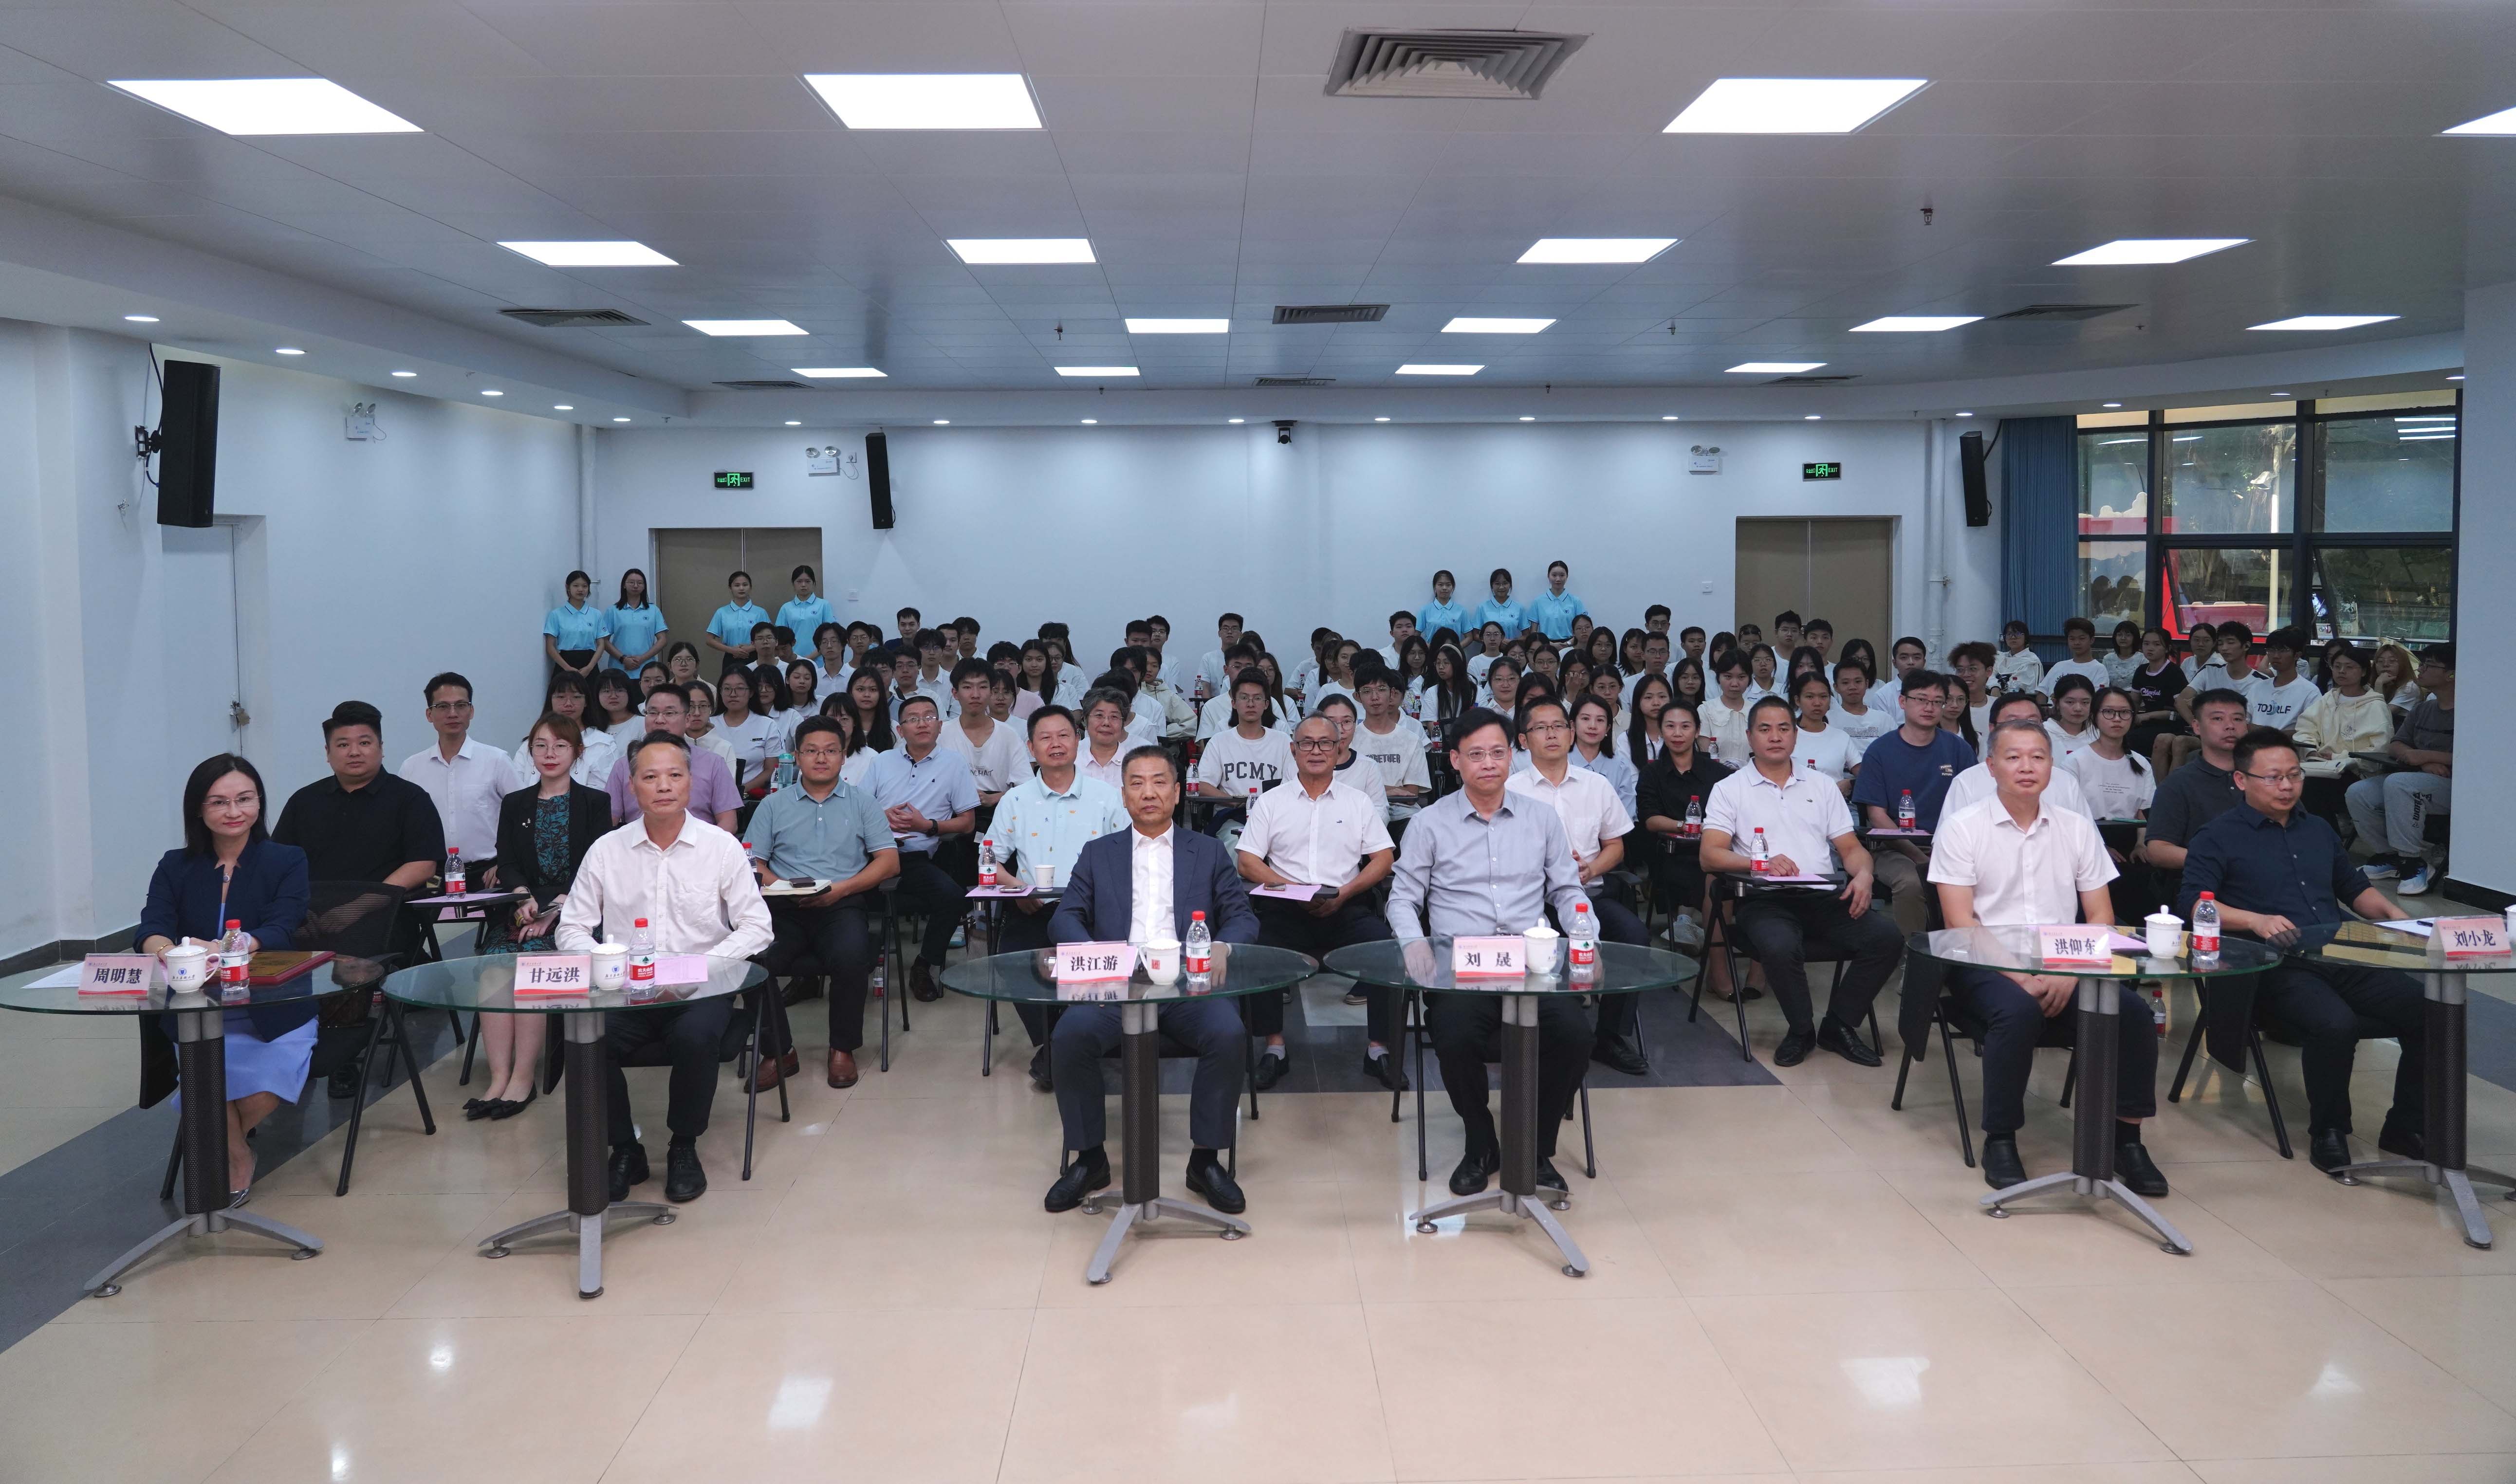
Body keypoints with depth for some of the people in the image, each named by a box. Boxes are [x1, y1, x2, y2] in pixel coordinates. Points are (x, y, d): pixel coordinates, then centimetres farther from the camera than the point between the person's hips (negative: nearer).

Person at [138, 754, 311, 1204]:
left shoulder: (287, 862, 2)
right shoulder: (175, 868, 10)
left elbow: (279, 931, -13)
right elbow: (151, 930, -5)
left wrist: (220, 949, -35)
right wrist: (166, 950, -31)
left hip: (274, 1014, -2)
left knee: (257, 1100, -24)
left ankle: (220, 1144, 14)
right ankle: (235, 1155, 5)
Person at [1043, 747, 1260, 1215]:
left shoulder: (1209, 852, 18)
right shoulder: (1097, 853, 19)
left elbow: (1243, 918, 11)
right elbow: (1065, 918, 10)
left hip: (1189, 985, 0)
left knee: (1229, 1035, -30)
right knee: (1069, 1036, -28)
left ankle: (1206, 1159, -11)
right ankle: (1089, 1158, -7)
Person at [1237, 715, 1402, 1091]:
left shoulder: (1359, 802, 14)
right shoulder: (1271, 802, 12)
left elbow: (1384, 859, 8)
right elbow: (1247, 862, 5)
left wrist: (1344, 893, -8)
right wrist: (1294, 890, -10)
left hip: (1346, 909, 0)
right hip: (1286, 911, 0)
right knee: (1258, 944, -31)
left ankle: (1378, 1049, -16)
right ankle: (1274, 1048, -17)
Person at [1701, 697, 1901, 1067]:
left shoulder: (1822, 787, 21)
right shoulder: (1730, 789, 9)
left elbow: (1851, 848, 17)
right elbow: (1710, 855, -3)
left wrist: (1863, 874, -7)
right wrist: (1761, 863, -21)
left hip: (1825, 897, 4)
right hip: (1766, 901, -4)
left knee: (1887, 936, -23)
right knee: (1780, 946, -37)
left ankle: (1839, 1025, -2)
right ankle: (1801, 1029, -7)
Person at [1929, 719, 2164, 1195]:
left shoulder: (2078, 829, 11)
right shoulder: (1962, 828, 0)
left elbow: (2100, 917, 8)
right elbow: (1960, 923, -7)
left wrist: (2071, 974, -11)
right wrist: (2020, 977, -18)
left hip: (2064, 968, 3)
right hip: (1987, 963, -3)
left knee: (2132, 1010, -23)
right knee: (2019, 1010, -35)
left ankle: (2126, 1138, -8)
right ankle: (2000, 1140, -19)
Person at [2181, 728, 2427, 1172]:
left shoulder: (2318, 830, 25)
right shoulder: (2218, 837, 4)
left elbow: (2354, 887, 35)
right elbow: (2192, 902, -9)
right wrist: (2255, 920, -23)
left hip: (2342, 960, 6)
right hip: (2277, 969, -6)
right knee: (2336, 1024, -34)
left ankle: (2407, 1128, 3)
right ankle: (2327, 1133, -10)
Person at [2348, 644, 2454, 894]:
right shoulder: (2422, 709, 17)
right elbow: (2395, 746, 11)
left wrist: (2423, 755, -15)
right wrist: (2427, 763, -9)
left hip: (2451, 784, -8)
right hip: (2417, 779, 8)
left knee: (2398, 784, -35)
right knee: (2358, 792, -14)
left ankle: (2413, 862, -24)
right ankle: (2390, 855, 2)